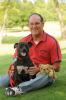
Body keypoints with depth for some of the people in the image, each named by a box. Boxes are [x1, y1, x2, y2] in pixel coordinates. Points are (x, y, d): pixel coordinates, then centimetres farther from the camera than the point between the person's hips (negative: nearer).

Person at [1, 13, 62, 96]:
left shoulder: (52, 41, -5)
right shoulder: (23, 41, 5)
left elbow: (56, 67, -5)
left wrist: (39, 70, -20)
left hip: (43, 73, -2)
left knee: (46, 76, -39)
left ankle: (19, 89, -46)